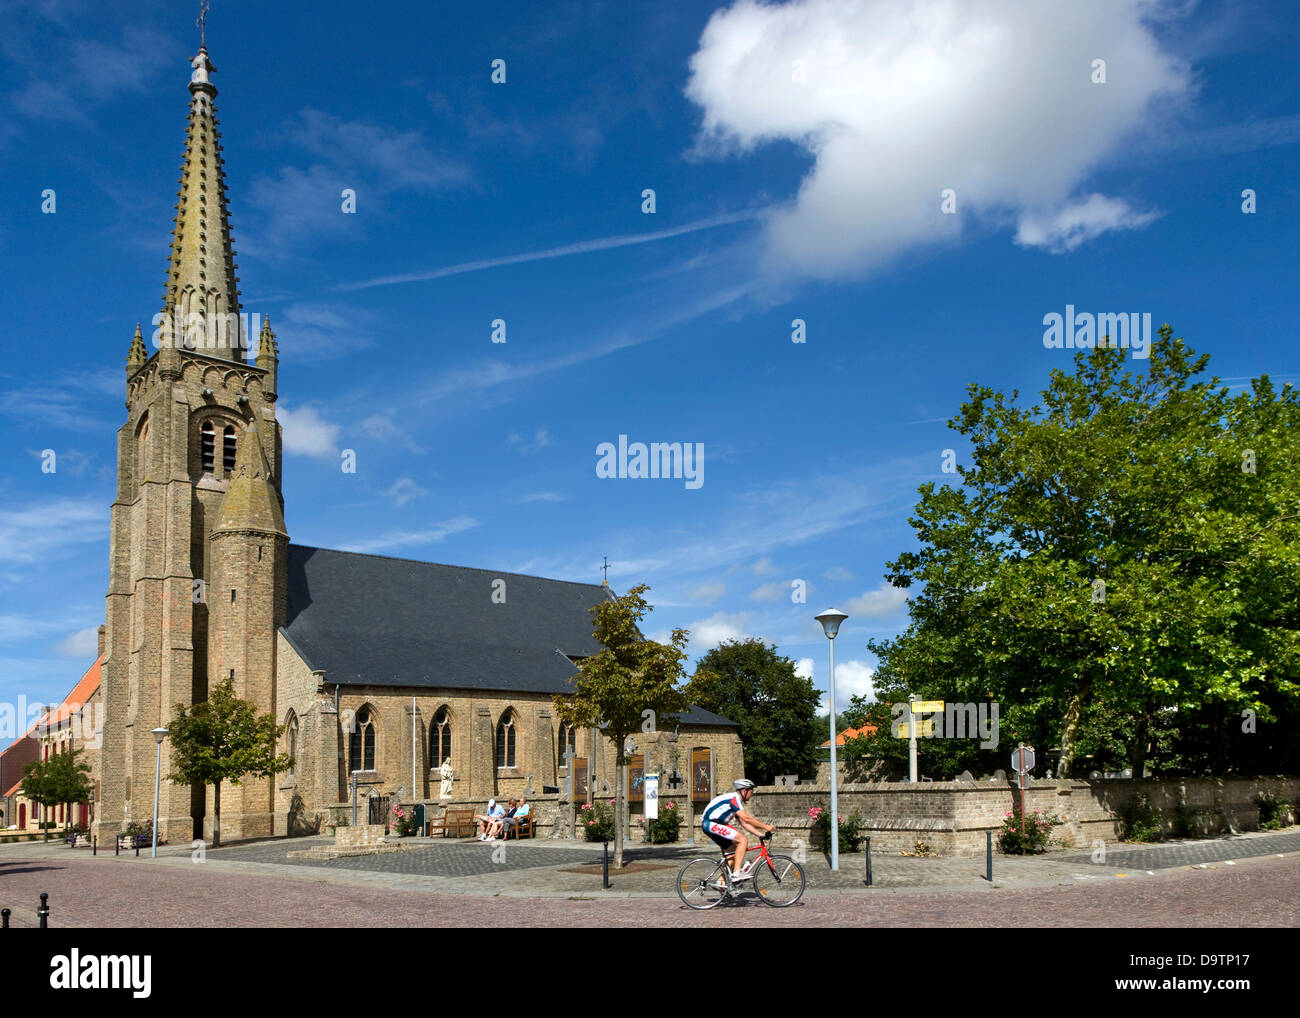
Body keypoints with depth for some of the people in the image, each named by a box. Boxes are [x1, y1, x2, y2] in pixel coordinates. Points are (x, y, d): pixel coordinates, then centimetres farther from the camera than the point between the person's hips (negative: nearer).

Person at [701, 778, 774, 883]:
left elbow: (744, 823, 18)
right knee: (743, 839, -17)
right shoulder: (734, 798, -13)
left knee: (733, 851, 14)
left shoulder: (736, 801, 19)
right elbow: (746, 818, -20)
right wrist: (765, 826, -15)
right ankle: (736, 873, -21)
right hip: (711, 824, -11)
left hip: (709, 825, 11)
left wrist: (760, 834, 10)